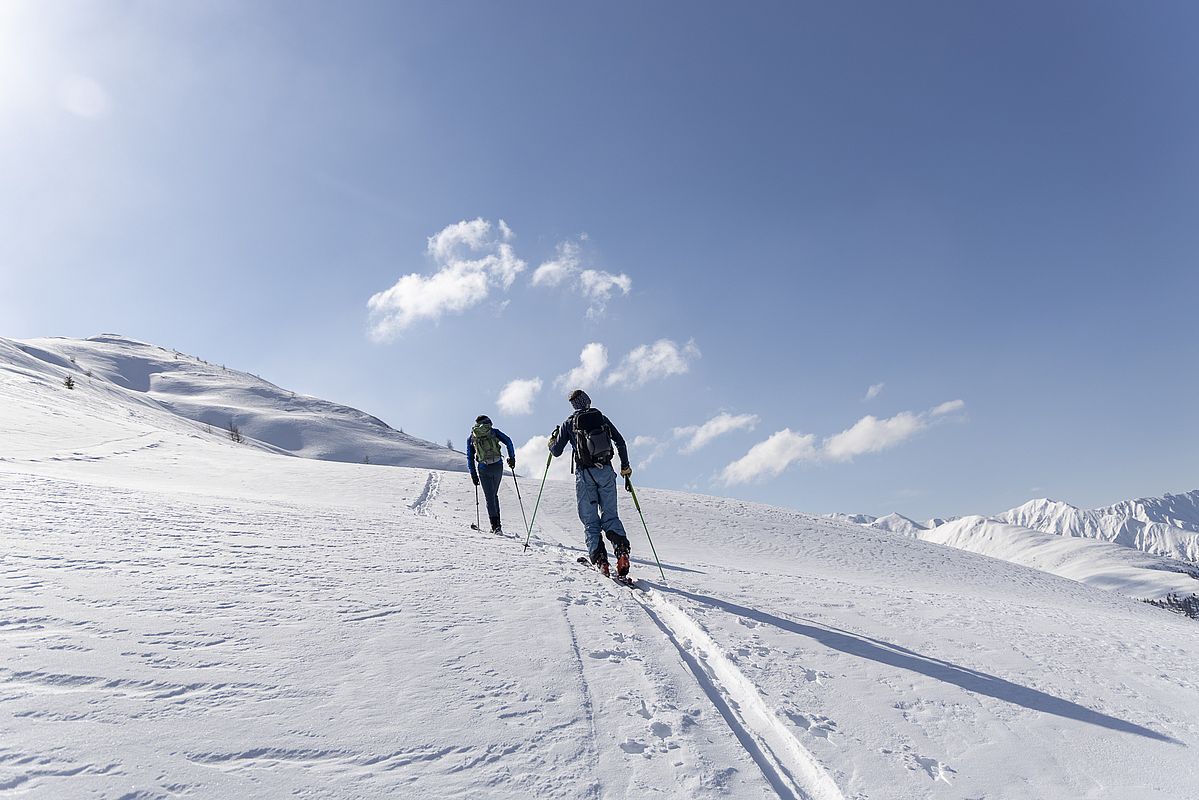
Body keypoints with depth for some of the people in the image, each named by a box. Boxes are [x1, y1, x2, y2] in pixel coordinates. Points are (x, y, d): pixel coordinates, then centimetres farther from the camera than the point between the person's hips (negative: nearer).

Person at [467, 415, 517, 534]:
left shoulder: (471, 438, 12)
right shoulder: (494, 431, 8)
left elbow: (470, 457, 9)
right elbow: (508, 441, -3)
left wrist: (473, 475, 12)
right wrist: (512, 458, 1)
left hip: (484, 469, -1)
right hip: (498, 466, 1)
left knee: (490, 497, 6)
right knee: (494, 495, 18)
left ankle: (495, 525, -3)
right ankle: (497, 523, 14)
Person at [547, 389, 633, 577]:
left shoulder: (569, 423, 4)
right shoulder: (601, 418, 10)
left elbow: (556, 452, 6)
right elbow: (620, 442, 7)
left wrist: (552, 440, 27)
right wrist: (625, 466, 16)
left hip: (585, 473, -2)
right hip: (606, 471, 2)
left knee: (590, 520, 5)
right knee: (610, 515, 8)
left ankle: (599, 559, -7)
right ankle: (622, 550, -14)